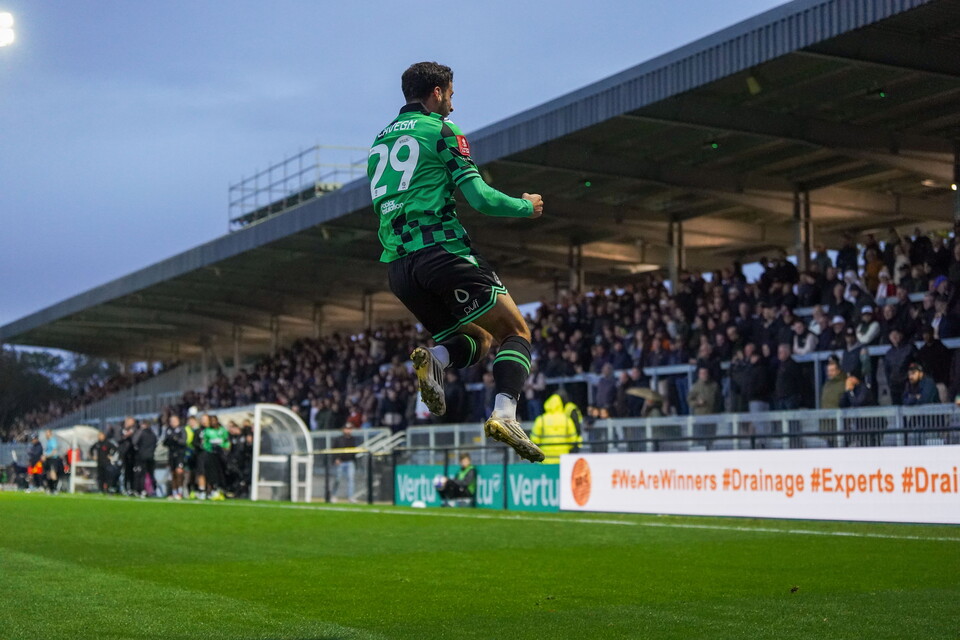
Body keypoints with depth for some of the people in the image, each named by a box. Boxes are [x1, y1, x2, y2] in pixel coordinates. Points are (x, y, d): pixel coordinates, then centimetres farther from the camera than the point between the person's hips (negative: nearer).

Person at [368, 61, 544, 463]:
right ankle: (504, 414, -23)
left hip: (398, 265, 7)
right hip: (442, 252, -7)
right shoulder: (442, 132, 1)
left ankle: (434, 358, -14)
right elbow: (479, 197, -7)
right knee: (516, 333, 1)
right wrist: (527, 206, 8)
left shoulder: (380, 142, 22)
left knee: (478, 340, 18)